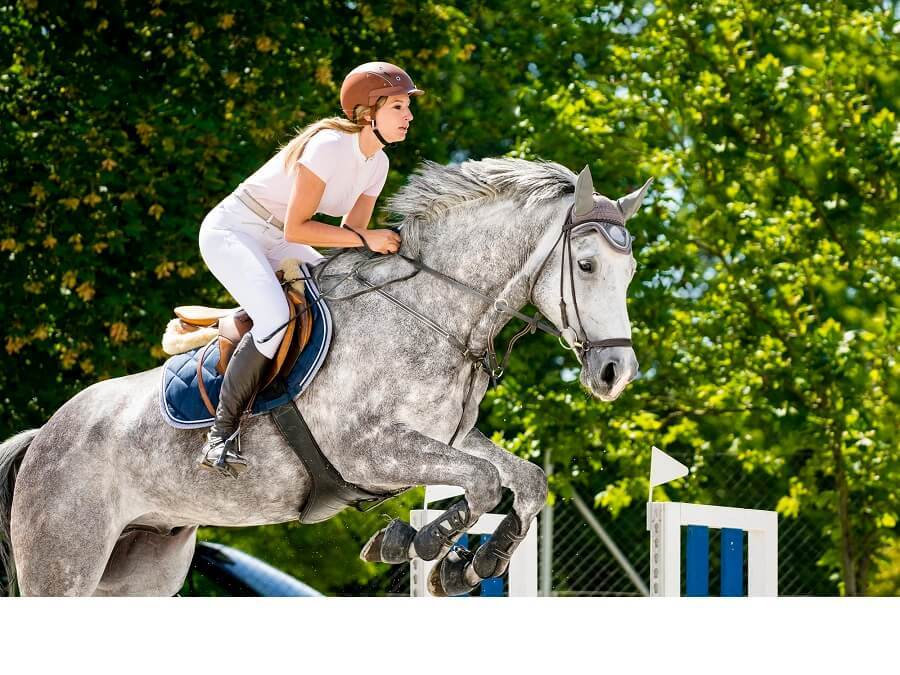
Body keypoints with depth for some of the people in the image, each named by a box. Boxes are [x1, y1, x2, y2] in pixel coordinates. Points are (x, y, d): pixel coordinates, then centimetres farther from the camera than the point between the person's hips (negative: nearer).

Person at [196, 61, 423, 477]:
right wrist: (366, 239, -27)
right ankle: (221, 434, -21)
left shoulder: (377, 163, 2)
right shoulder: (329, 146, -25)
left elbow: (349, 234, 9)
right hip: (231, 231, -9)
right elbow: (296, 228, -27)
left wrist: (384, 246, -9)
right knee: (276, 319, -30)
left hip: (274, 243, 10)